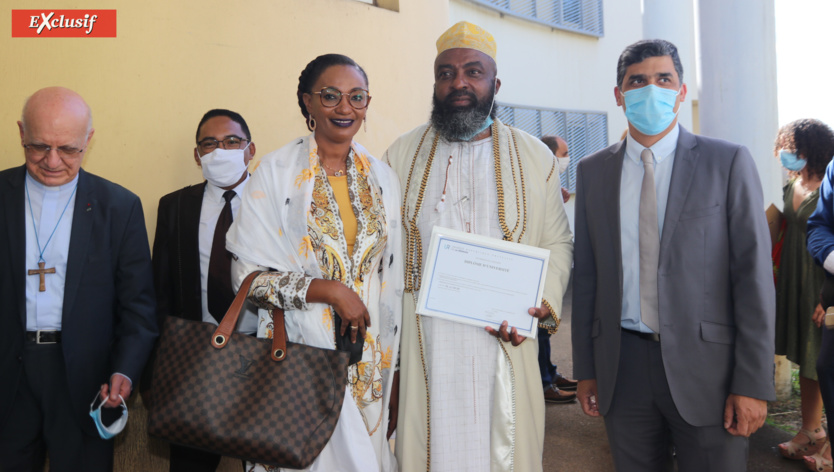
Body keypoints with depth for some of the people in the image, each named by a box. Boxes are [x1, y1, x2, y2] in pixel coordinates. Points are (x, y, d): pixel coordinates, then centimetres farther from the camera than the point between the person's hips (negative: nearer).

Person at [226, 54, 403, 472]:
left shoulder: (382, 179, 6)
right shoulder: (277, 171, -5)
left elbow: (392, 280, 9)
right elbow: (248, 274, -8)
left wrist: (393, 370, 8)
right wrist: (330, 290, -17)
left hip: (369, 363, 3)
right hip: (299, 357, -3)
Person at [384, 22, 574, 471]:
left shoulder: (534, 157, 6)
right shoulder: (402, 155, 6)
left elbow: (557, 242, 9)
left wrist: (543, 302, -9)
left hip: (505, 347, 0)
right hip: (421, 349, 0)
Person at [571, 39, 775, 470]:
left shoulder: (728, 162, -2)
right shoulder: (593, 171, 6)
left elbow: (753, 273, -5)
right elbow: (586, 275, 7)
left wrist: (753, 383, -9)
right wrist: (585, 369, 6)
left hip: (705, 365, -2)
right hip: (622, 367, 3)